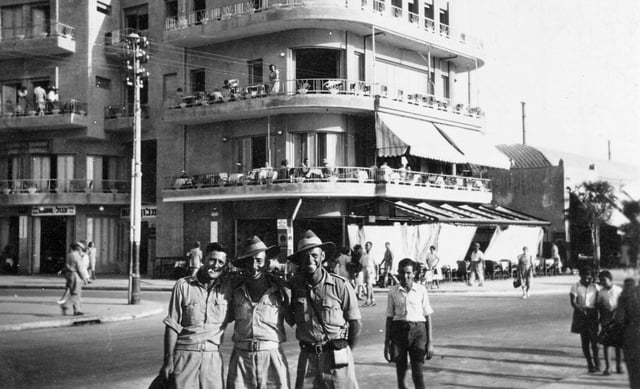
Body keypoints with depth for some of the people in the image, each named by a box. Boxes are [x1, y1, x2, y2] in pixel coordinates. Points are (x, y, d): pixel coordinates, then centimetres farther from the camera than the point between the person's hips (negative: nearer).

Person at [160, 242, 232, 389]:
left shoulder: (227, 287, 4)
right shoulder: (183, 285, -1)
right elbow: (172, 326, 0)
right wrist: (168, 360, -4)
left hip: (213, 356, 2)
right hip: (184, 353, -1)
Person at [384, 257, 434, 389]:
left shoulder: (421, 290, 1)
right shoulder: (393, 292, 4)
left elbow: (428, 317, 4)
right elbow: (389, 318, 8)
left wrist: (430, 342, 1)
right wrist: (386, 343, 7)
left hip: (417, 330, -1)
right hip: (399, 329, 1)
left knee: (417, 373, -6)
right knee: (400, 372, 6)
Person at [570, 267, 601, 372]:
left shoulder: (594, 287, 8)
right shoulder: (575, 286, 1)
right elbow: (573, 302, -8)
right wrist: (581, 309, -25)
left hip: (593, 315, 0)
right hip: (581, 316, 0)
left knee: (594, 339, -10)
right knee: (584, 341, 3)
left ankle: (596, 362, 8)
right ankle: (590, 364, 13)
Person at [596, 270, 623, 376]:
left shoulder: (618, 290, -1)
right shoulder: (600, 292, 1)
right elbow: (597, 305, 5)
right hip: (605, 321, 1)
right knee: (605, 344, 1)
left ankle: (618, 366, 19)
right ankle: (606, 367, 8)